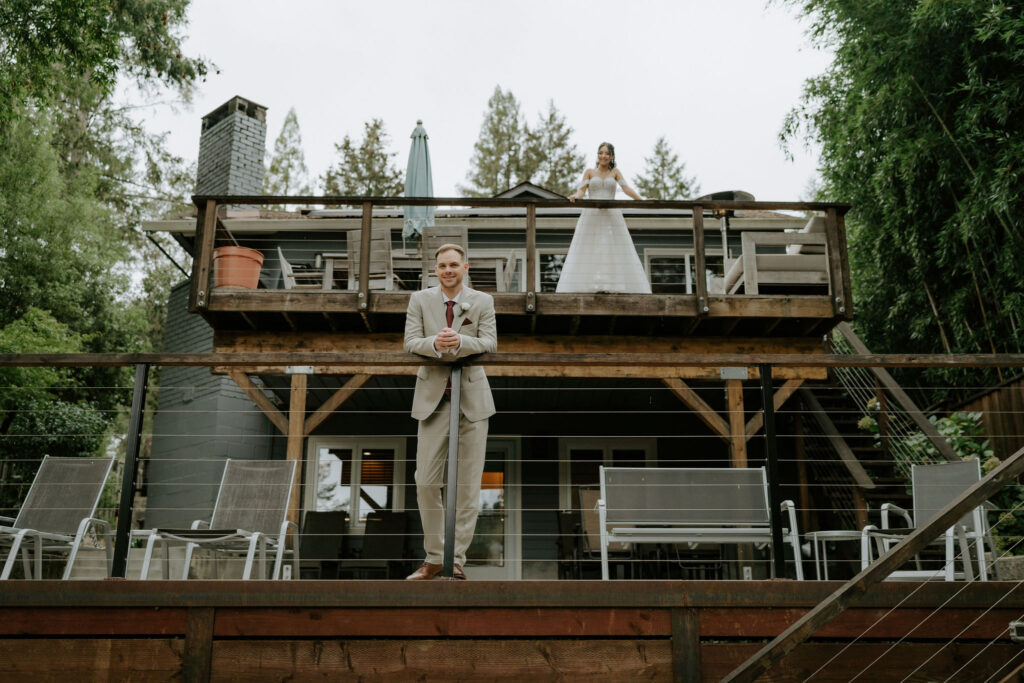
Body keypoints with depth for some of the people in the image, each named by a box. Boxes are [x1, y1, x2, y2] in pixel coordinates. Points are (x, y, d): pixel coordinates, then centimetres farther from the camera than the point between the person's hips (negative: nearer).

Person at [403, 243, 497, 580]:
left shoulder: (483, 302, 4)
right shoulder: (420, 300, 6)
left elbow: (490, 343, -6)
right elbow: (410, 343, -3)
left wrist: (459, 341, -26)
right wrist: (435, 343, -25)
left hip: (472, 398, 0)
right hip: (433, 398, 1)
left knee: (468, 485, 2)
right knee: (426, 483, 1)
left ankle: (457, 560, 13)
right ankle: (433, 559, 16)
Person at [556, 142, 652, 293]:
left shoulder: (615, 172, 14)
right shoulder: (589, 172, 13)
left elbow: (627, 189, 1)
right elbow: (581, 191, 0)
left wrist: (642, 200, -16)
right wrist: (575, 197, -24)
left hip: (612, 217, 1)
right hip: (591, 216, -1)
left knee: (614, 252, -8)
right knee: (588, 254, -9)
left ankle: (610, 288, -11)